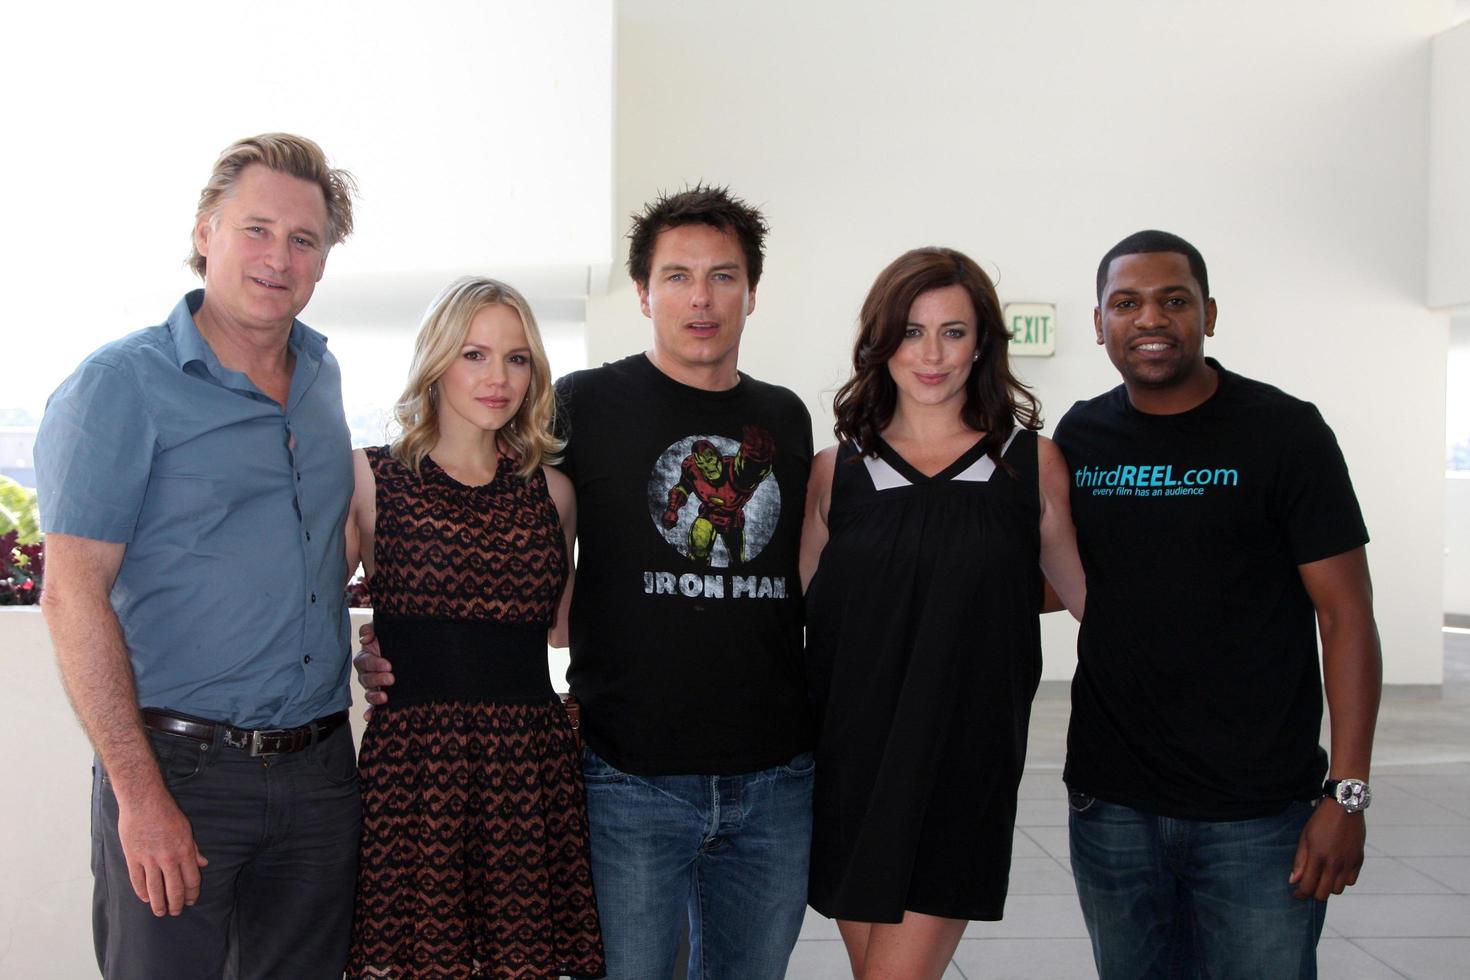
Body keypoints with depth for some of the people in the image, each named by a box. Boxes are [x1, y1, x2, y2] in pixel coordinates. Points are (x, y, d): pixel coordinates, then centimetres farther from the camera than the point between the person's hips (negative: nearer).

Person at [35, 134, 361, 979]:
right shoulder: (123, 383, -9)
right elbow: (73, 598, -14)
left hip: (320, 771, 6)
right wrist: (141, 794, -19)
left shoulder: (323, 378, 10)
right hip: (179, 770, -5)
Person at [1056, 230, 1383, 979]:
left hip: (1258, 815, -3)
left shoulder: (1283, 431, -7)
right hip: (1111, 804, 4)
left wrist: (1347, 794, -13)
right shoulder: (1079, 436, 4)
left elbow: (1346, 614, -8)